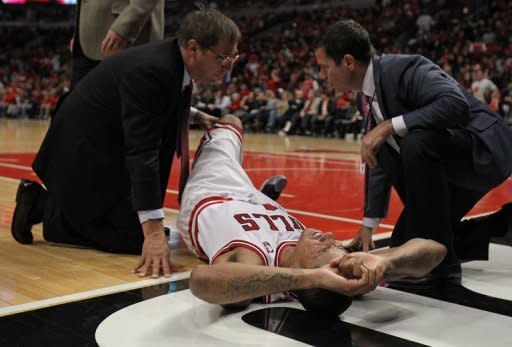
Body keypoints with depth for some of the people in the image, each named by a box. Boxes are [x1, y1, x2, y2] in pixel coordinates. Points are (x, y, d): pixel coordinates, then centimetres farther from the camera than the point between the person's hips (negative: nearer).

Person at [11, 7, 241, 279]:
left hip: (112, 152, 10)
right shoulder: (149, 70, -31)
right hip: (85, 157, -10)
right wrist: (154, 232, -37)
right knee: (137, 238, -10)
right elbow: (142, 152, -35)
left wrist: (193, 115, 6)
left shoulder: (175, 60, -4)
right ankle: (45, 207, 2)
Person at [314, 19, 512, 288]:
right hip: (442, 167, 9)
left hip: (483, 149, -9)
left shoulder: (404, 68, -23)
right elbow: (380, 162, 8)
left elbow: (455, 104, -39)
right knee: (403, 245, 11)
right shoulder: (366, 98, 3)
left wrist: (390, 126, -36)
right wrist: (368, 226, 8)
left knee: (416, 142, -38)